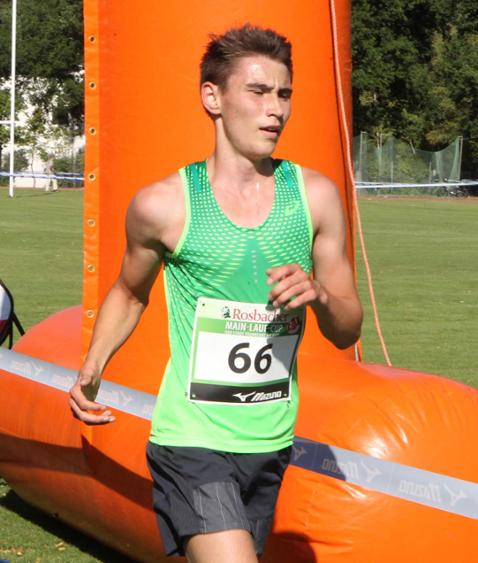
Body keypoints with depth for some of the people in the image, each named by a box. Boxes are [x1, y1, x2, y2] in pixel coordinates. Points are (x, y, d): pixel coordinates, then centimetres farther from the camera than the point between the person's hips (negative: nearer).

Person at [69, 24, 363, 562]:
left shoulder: (314, 195, 1)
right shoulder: (162, 205, -6)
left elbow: (347, 331, 6)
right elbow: (129, 292, 15)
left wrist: (319, 295, -15)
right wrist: (92, 367, 3)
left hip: (270, 443, 4)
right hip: (191, 441, -4)